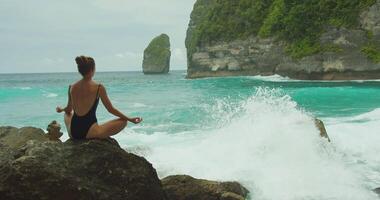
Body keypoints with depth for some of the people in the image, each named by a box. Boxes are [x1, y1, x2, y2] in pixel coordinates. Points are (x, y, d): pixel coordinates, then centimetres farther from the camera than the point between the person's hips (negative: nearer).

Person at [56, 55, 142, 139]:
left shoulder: (72, 87, 3)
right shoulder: (99, 88, -9)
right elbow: (111, 110, -3)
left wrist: (60, 109, 42)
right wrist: (130, 119, 7)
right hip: (89, 132, -5)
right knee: (123, 122, 4)